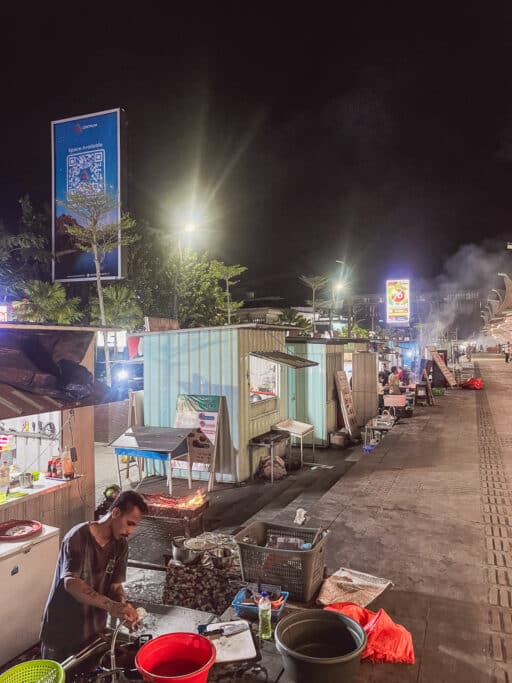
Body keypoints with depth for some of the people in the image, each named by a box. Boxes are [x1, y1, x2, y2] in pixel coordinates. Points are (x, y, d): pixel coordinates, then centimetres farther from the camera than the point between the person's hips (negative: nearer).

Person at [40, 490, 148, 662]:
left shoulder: (120, 545, -4)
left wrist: (123, 605, -26)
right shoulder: (79, 537, -23)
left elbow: (115, 585, -4)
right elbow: (71, 583, -34)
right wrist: (110, 606, -45)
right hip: (62, 631, -5)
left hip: (95, 630, 5)